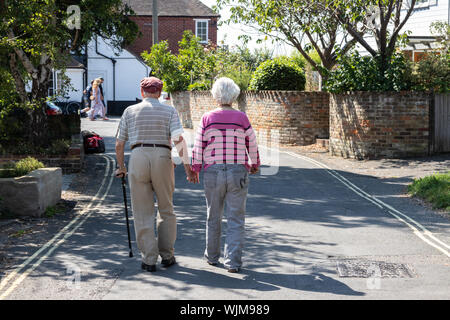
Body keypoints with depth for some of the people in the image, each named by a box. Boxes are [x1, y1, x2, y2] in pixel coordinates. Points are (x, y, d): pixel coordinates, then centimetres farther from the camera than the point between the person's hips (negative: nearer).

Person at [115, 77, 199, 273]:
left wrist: (121, 167, 23)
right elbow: (179, 139, -8)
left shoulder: (130, 111, 9)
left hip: (138, 158, 0)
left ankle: (149, 259, 4)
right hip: (162, 159, 0)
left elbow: (119, 144, 10)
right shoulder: (169, 111, 5)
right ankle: (167, 255, 17)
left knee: (143, 212, 5)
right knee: (166, 210, 15)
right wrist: (187, 167, -6)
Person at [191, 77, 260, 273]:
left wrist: (195, 170, 13)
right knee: (236, 219, 3)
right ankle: (233, 261, -3)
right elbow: (252, 146, 5)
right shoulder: (242, 119, -3)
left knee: (213, 217, 16)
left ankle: (212, 256, 29)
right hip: (238, 172, -1)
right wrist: (255, 165, 23)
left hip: (213, 173, 1)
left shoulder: (207, 119, -3)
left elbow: (198, 148, -1)